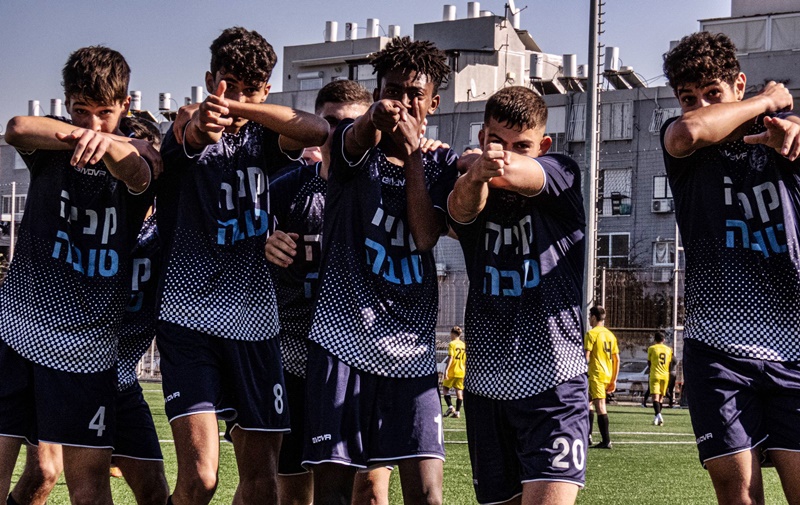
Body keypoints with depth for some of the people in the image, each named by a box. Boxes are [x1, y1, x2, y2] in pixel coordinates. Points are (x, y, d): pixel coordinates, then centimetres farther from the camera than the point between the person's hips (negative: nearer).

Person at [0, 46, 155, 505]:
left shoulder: (136, 157, 1)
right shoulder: (53, 145, 5)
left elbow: (136, 174, -25)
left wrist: (109, 145, -47)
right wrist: (81, 135, -33)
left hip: (88, 340, -1)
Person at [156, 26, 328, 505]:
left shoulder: (263, 139, 9)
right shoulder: (189, 136, 0)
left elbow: (317, 130, -14)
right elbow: (192, 135, -26)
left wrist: (240, 107, -31)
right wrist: (204, 121, -52)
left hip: (256, 321, 4)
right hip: (190, 317, -4)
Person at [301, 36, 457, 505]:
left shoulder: (441, 164, 11)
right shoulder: (354, 143, 5)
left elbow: (425, 236, -5)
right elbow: (358, 139, -21)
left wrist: (412, 152, -7)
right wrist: (376, 118, -45)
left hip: (411, 347, 2)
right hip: (342, 338, -1)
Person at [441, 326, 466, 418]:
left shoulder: (452, 344, -8)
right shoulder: (464, 345, 10)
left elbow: (450, 357, -17)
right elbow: (466, 359, 14)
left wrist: (446, 369, -19)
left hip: (452, 370, -5)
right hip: (461, 371, 5)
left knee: (445, 388, 6)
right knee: (459, 391, 5)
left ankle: (450, 407, -10)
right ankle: (457, 412, 2)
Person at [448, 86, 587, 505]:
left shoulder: (562, 177, -1)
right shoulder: (471, 193, 4)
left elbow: (525, 177, -24)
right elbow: (462, 207, -20)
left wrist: (507, 169, -49)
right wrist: (476, 175, -44)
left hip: (555, 386, -3)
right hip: (486, 387, 3)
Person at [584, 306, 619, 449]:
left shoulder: (591, 334, -7)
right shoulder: (610, 335, 14)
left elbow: (586, 358, -14)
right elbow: (617, 359, 14)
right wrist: (614, 380, 17)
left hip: (595, 375, -8)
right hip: (608, 376, 8)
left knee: (600, 406, -9)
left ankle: (606, 441, -13)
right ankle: (587, 436, 21)